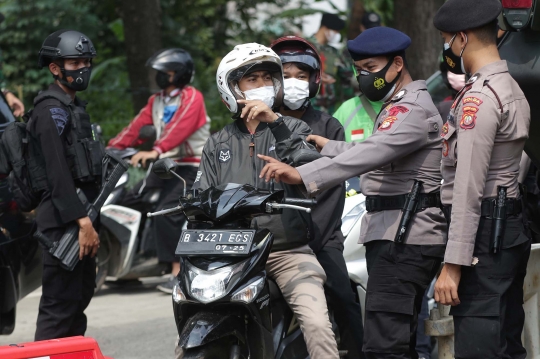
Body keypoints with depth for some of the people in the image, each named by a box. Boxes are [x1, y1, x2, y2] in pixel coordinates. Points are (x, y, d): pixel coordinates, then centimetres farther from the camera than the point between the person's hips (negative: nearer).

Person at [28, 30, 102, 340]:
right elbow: (57, 172, -22)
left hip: (82, 215, 10)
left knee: (81, 295, 15)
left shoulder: (77, 107, 19)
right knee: (60, 303, -12)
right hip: (63, 219, -10)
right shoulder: (51, 110, -13)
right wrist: (82, 221, -27)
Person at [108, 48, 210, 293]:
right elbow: (138, 127, 9)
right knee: (128, 201, -1)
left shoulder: (192, 98, -9)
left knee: (166, 212, -26)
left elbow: (179, 128, -26)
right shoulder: (156, 101, 19)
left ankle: (179, 273, -26)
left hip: (190, 167, -9)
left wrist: (156, 151, -41)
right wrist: (112, 147, -5)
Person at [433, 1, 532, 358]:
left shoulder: (478, 98, -15)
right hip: (511, 229, 10)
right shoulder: (513, 91, 17)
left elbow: (469, 188, -20)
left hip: (483, 234, -10)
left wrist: (453, 263, -20)